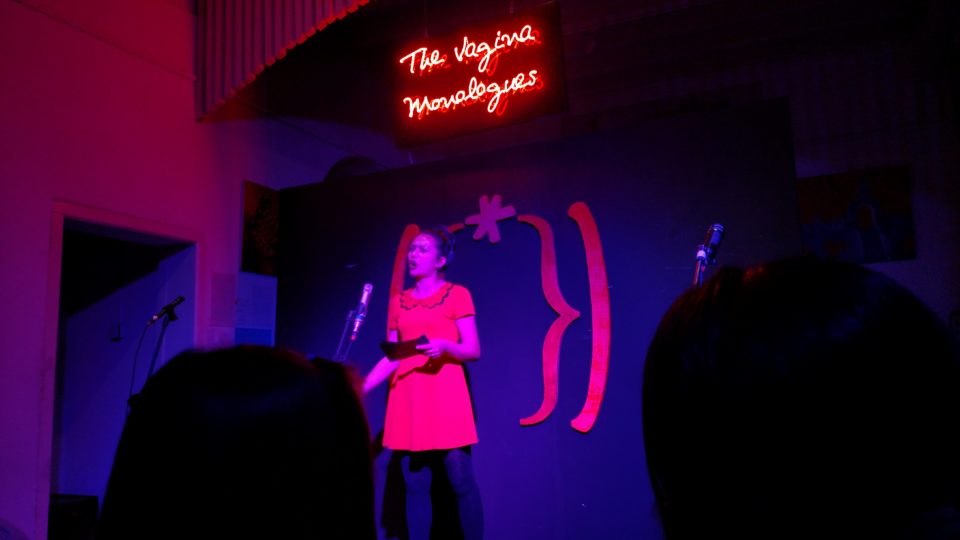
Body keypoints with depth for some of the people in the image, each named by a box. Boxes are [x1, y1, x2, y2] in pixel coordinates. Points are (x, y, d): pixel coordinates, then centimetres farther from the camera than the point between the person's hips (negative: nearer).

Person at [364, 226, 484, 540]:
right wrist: (359, 388, 5)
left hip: (445, 395, -4)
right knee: (415, 485, 5)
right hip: (407, 397, 4)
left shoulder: (457, 294, 2)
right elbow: (391, 358, 14)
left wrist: (444, 347, -21)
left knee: (461, 481, -3)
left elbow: (473, 350, -2)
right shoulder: (399, 302, 14)